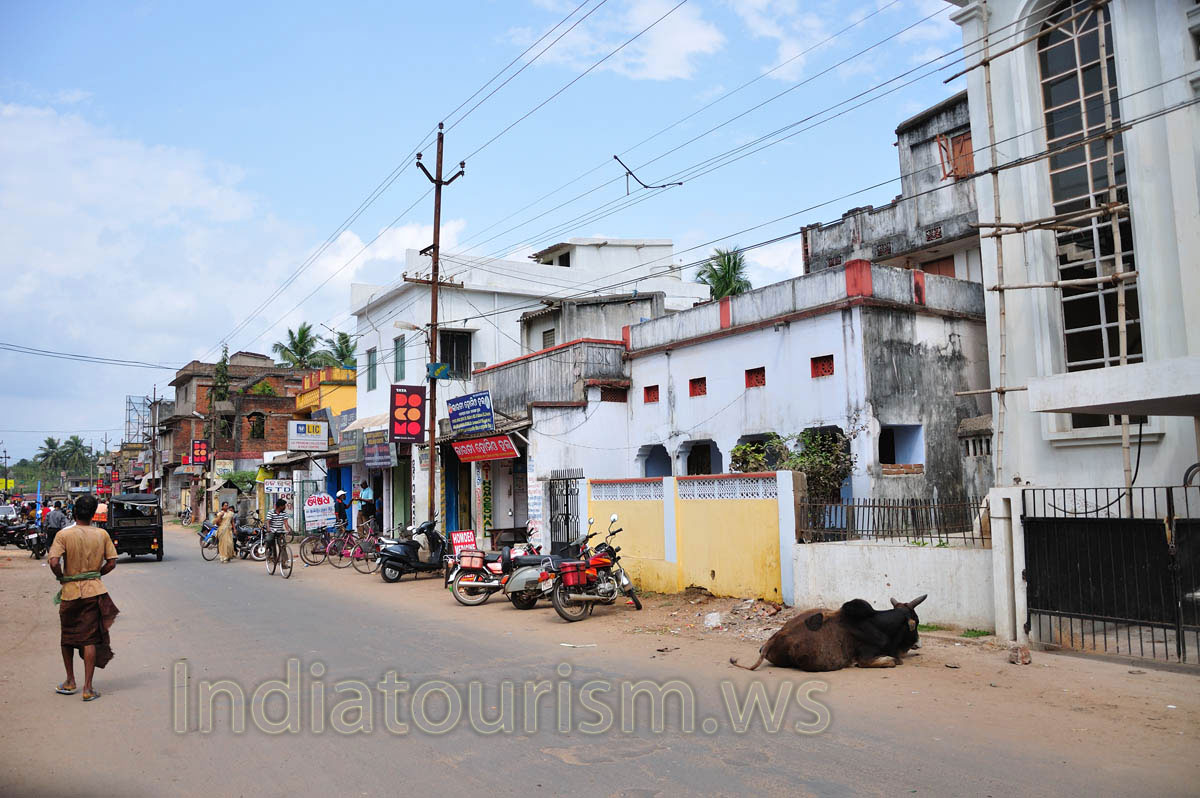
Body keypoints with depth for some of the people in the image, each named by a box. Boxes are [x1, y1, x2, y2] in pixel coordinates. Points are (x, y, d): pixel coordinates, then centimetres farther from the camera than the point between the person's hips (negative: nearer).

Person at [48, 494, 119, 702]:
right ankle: (88, 688, 2)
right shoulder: (102, 534, -1)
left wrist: (62, 578, 0)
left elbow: (54, 562, -18)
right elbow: (111, 562, 0)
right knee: (90, 639, 2)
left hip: (70, 591, 0)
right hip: (94, 591, 1)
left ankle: (70, 682, 29)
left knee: (67, 638, 19)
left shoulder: (64, 535, -8)